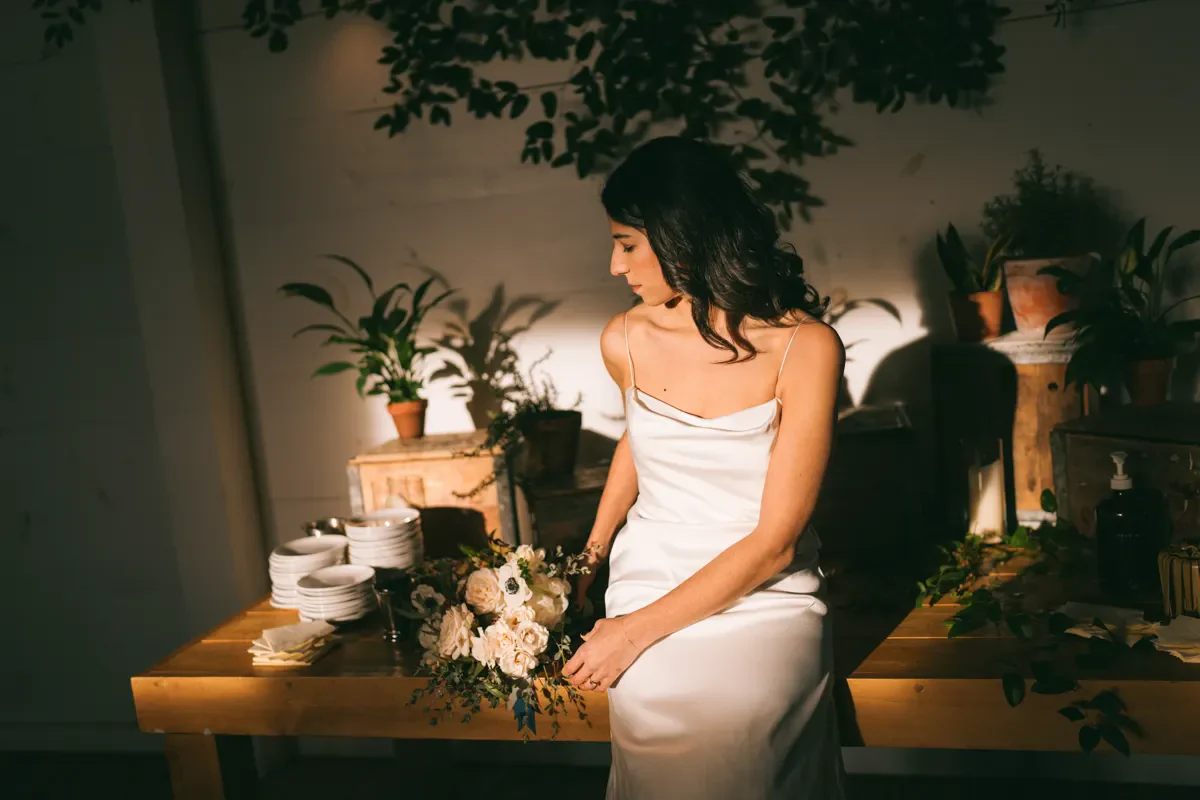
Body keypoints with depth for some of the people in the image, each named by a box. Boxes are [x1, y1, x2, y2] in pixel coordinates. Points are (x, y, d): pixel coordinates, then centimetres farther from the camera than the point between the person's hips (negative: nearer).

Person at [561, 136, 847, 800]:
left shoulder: (805, 346, -13)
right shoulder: (626, 341, -1)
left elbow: (775, 542, -14)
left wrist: (637, 630, -15)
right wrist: (592, 554, 17)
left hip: (766, 595, -2)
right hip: (648, 580, 2)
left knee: (729, 725, -31)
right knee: (654, 708, -29)